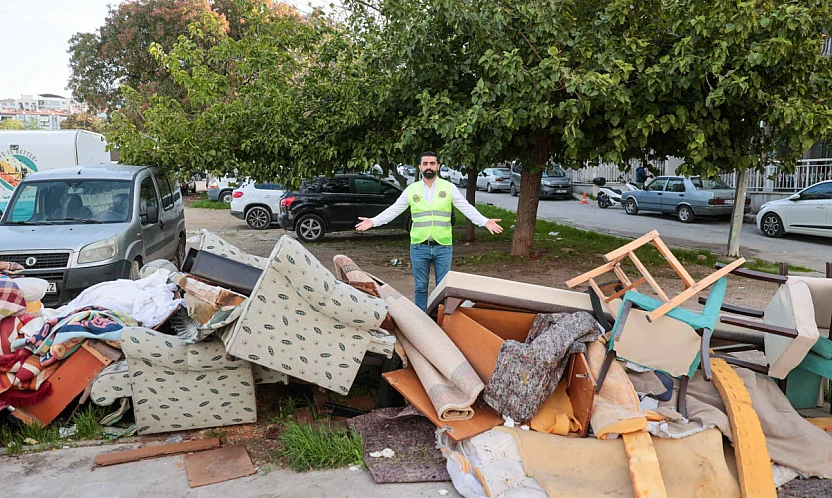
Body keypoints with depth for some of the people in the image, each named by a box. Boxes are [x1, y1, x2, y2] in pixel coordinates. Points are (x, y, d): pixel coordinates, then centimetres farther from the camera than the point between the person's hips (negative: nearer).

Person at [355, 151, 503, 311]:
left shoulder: (449, 188, 2)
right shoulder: (411, 189, 5)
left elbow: (467, 208, -4)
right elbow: (393, 210, 7)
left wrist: (485, 221, -18)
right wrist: (373, 221, -3)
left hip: (443, 246, -1)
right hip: (419, 247, 1)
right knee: (420, 287, 10)